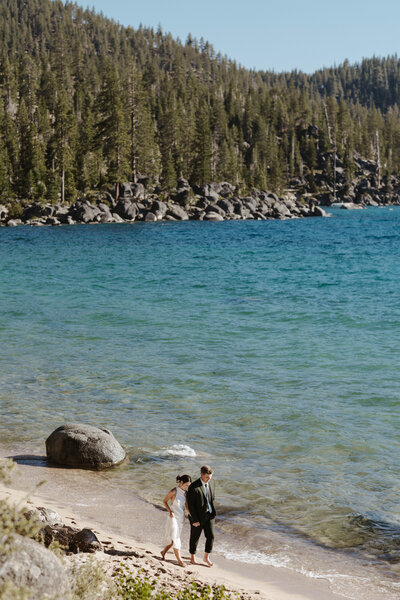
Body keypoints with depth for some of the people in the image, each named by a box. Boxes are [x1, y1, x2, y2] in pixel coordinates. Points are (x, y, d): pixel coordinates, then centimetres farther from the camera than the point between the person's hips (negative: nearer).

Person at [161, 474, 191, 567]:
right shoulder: (173, 492, -17)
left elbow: (186, 505, 7)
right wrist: (170, 511, -16)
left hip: (181, 518, 7)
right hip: (173, 517, -7)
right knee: (175, 538, -4)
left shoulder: (185, 492, 2)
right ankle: (179, 560, 0)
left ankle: (164, 552, 36)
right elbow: (164, 501, -6)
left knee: (175, 538, 16)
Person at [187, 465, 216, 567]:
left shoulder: (211, 482, -4)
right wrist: (195, 520, -17)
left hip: (209, 515, 5)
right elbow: (190, 505, -19)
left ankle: (206, 557, 23)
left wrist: (212, 511, 13)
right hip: (198, 516, -5)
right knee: (195, 537, 12)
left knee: (210, 536, 4)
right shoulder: (193, 487, -24)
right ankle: (192, 557, 33)